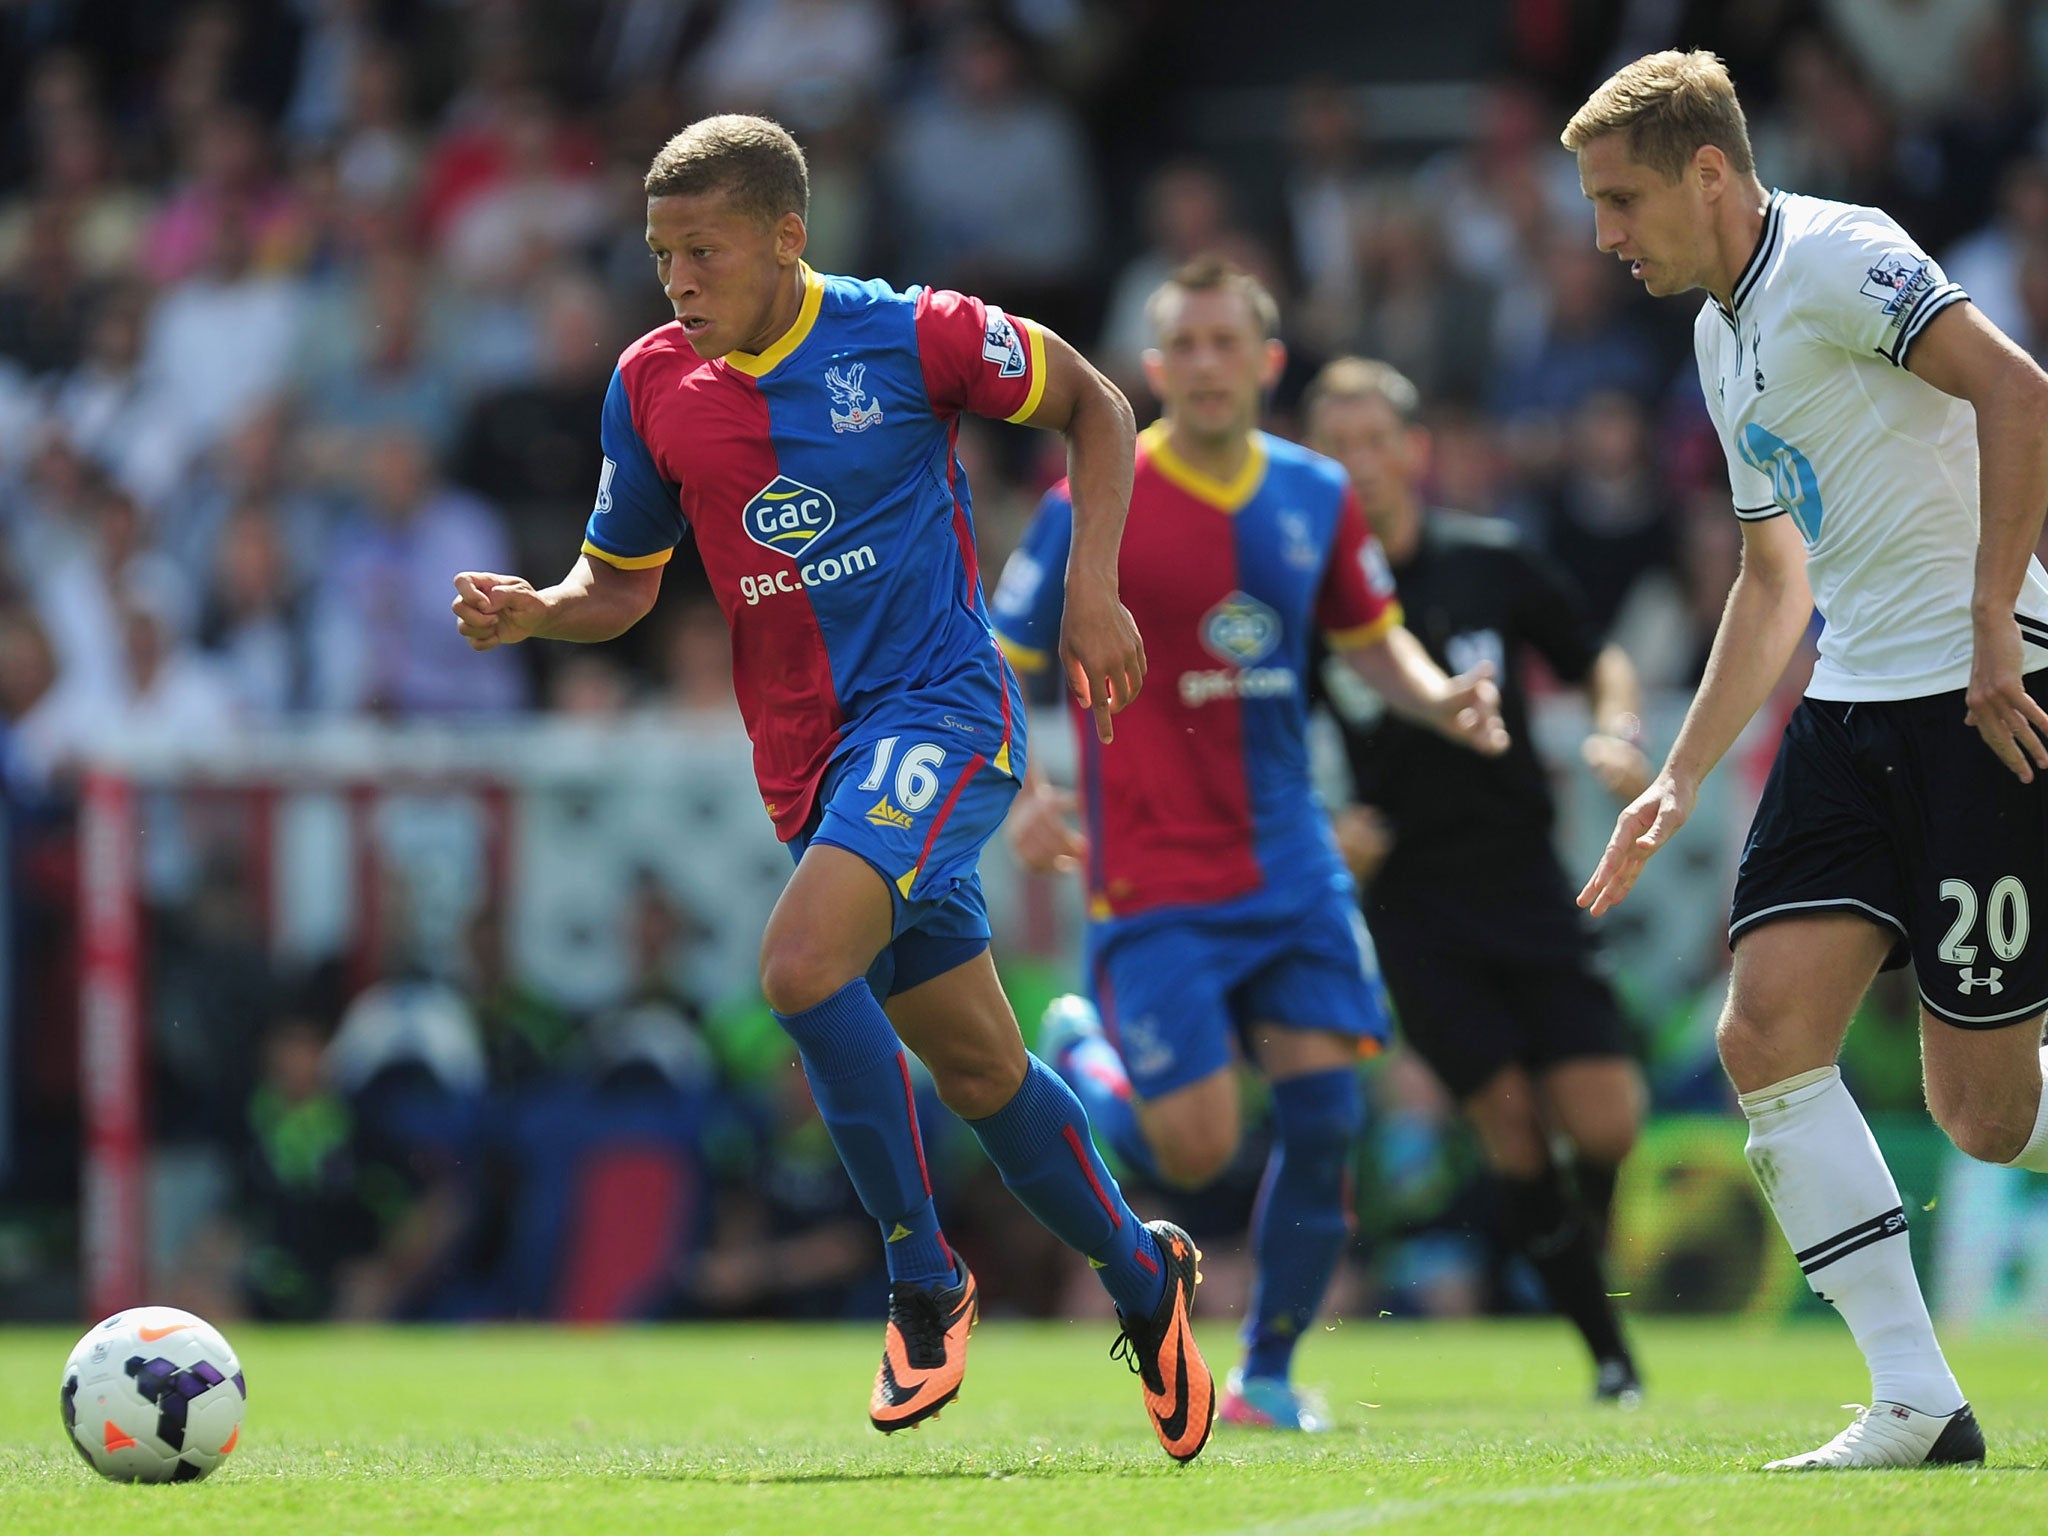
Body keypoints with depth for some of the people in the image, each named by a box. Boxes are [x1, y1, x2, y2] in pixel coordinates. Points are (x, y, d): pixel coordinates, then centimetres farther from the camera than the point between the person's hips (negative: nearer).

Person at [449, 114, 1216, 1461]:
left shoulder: (908, 338, -8)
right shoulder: (654, 386, 4)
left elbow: (1093, 406, 6)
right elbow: (622, 585, 14)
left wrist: (1094, 585, -4)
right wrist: (534, 613, -8)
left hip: (940, 707, -6)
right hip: (807, 763, 6)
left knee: (802, 966, -27)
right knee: (975, 1066, 11)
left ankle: (926, 1282, -12)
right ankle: (1142, 1277, 33)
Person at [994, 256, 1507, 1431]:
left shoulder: (1316, 497, 5)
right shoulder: (1094, 509, -9)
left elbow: (1369, 638, 19)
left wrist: (1442, 698, -2)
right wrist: (1018, 791, -22)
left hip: (1293, 877, 4)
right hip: (1156, 883, -4)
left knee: (1324, 1116, -6)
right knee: (1196, 1149, -10)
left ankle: (1269, 1375, 12)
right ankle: (1081, 1055, 25)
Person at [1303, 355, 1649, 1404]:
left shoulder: (1496, 562, 1)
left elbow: (1598, 660, 14)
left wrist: (1617, 731, -6)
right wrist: (1319, 828, -11)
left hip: (1524, 879, 1)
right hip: (1409, 902, -1)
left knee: (1604, 1122, -9)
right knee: (1509, 1120, -10)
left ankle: (1582, 1248, 25)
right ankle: (1608, 1353, 1)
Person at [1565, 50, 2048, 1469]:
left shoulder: (1834, 258, -10)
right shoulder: (1722, 336, 19)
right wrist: (1681, 781, 25)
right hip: (1855, 707, 9)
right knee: (1769, 1033, -7)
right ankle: (1918, 1406, -5)